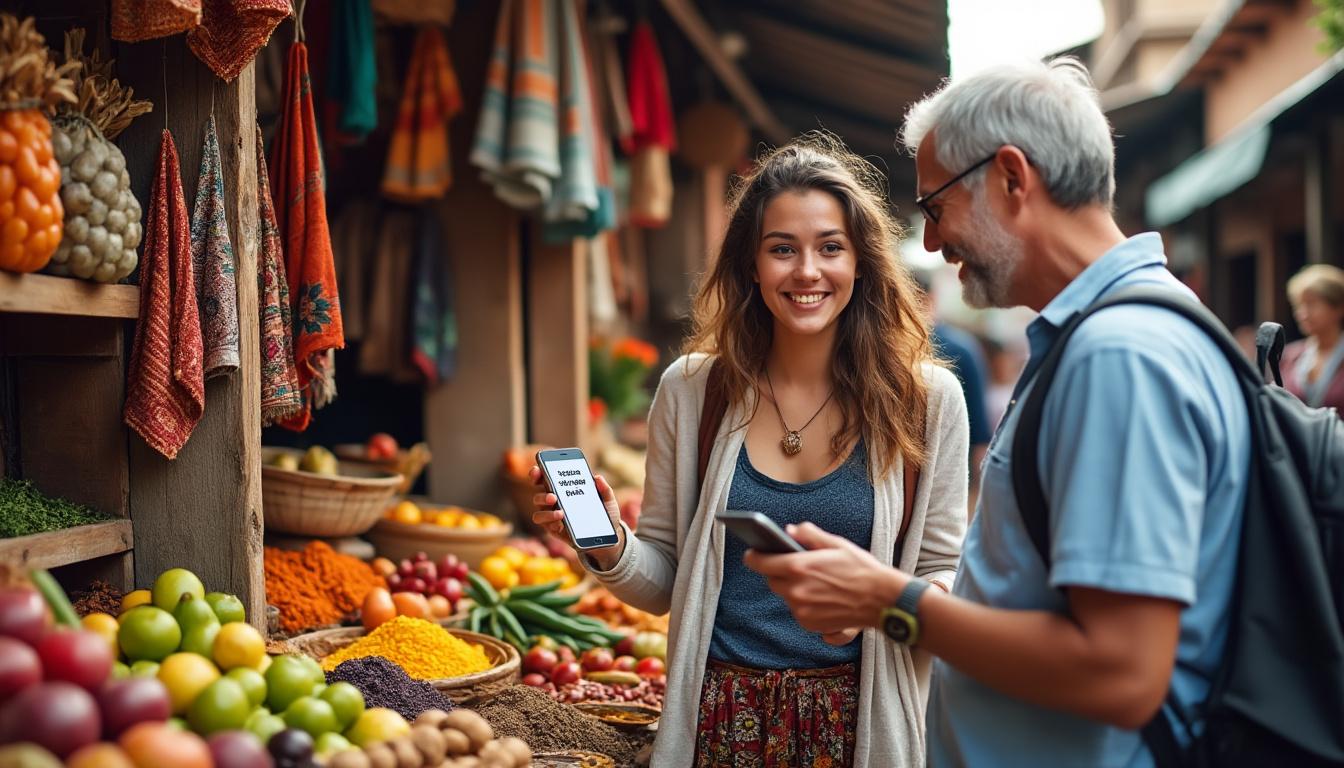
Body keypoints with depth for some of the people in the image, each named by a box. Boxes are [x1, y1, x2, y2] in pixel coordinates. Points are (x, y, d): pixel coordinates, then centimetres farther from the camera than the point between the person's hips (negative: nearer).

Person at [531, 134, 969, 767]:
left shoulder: (926, 399, -6)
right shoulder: (691, 390, -3)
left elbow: (944, 578, -2)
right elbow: (663, 582, 3)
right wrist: (608, 545, -16)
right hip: (721, 717, 1)